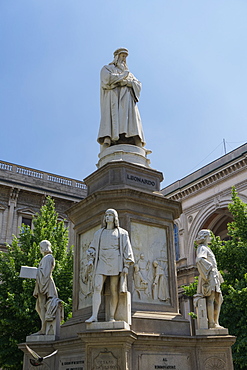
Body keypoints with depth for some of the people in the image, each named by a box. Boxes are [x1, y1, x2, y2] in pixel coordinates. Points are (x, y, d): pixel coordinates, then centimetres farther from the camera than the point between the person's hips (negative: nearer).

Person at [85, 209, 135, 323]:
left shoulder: (122, 233, 11)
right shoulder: (99, 233, 20)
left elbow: (127, 250, 5)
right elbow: (92, 248, 21)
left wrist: (126, 266, -4)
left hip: (115, 263, -2)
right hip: (101, 263, 2)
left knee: (114, 290, -4)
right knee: (97, 288, -12)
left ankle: (112, 317, 0)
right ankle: (94, 316, -16)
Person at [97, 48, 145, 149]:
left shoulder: (128, 73, 35)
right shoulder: (107, 68, 23)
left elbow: (138, 85, 17)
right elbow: (107, 78, -2)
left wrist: (127, 82, -4)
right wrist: (122, 76, 7)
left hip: (126, 100, 4)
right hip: (113, 98, -4)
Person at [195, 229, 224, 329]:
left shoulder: (207, 248, 25)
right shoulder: (202, 248, -5)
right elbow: (199, 260, -26)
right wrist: (207, 271, -22)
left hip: (214, 277, 10)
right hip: (209, 277, -10)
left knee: (219, 299, 8)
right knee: (210, 298, -13)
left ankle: (216, 323, 9)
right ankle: (211, 323, -15)